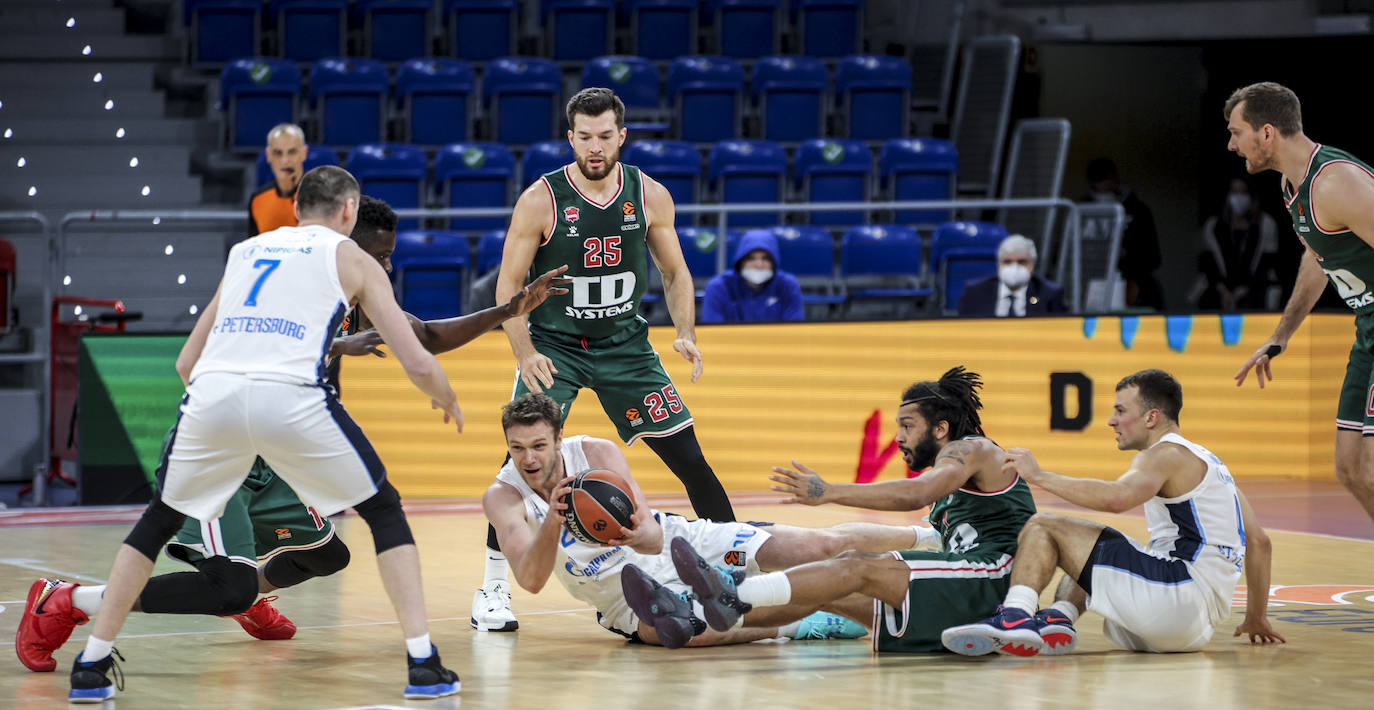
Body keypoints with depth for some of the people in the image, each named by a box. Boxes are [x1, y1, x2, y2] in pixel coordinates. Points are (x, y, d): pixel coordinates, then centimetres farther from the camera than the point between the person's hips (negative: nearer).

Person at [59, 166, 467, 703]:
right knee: (385, 513, 17)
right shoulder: (352, 259, 20)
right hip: (291, 397, -3)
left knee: (159, 520, 27)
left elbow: (186, 363, 33)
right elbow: (417, 364, 13)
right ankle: (423, 665, 6)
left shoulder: (244, 250, 30)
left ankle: (91, 667, 20)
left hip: (211, 395, 3)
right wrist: (446, 401, 35)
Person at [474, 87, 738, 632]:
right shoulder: (540, 200, -15)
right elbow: (508, 285, -10)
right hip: (552, 343, -3)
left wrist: (686, 332, -10)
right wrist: (525, 354, -23)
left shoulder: (651, 197, -6)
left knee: (688, 455, 0)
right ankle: (492, 588, -8)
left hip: (625, 343, 3)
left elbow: (675, 271, 6)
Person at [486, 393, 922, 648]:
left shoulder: (598, 454, -16)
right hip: (625, 600, -1)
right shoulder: (503, 497, -15)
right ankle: (809, 626, -31)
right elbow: (531, 580, -28)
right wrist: (553, 522, -46)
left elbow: (655, 538, -23)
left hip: (681, 544, 1)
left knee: (823, 546, -11)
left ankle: (924, 537, 10)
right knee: (673, 630, -41)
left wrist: (639, 534, -48)